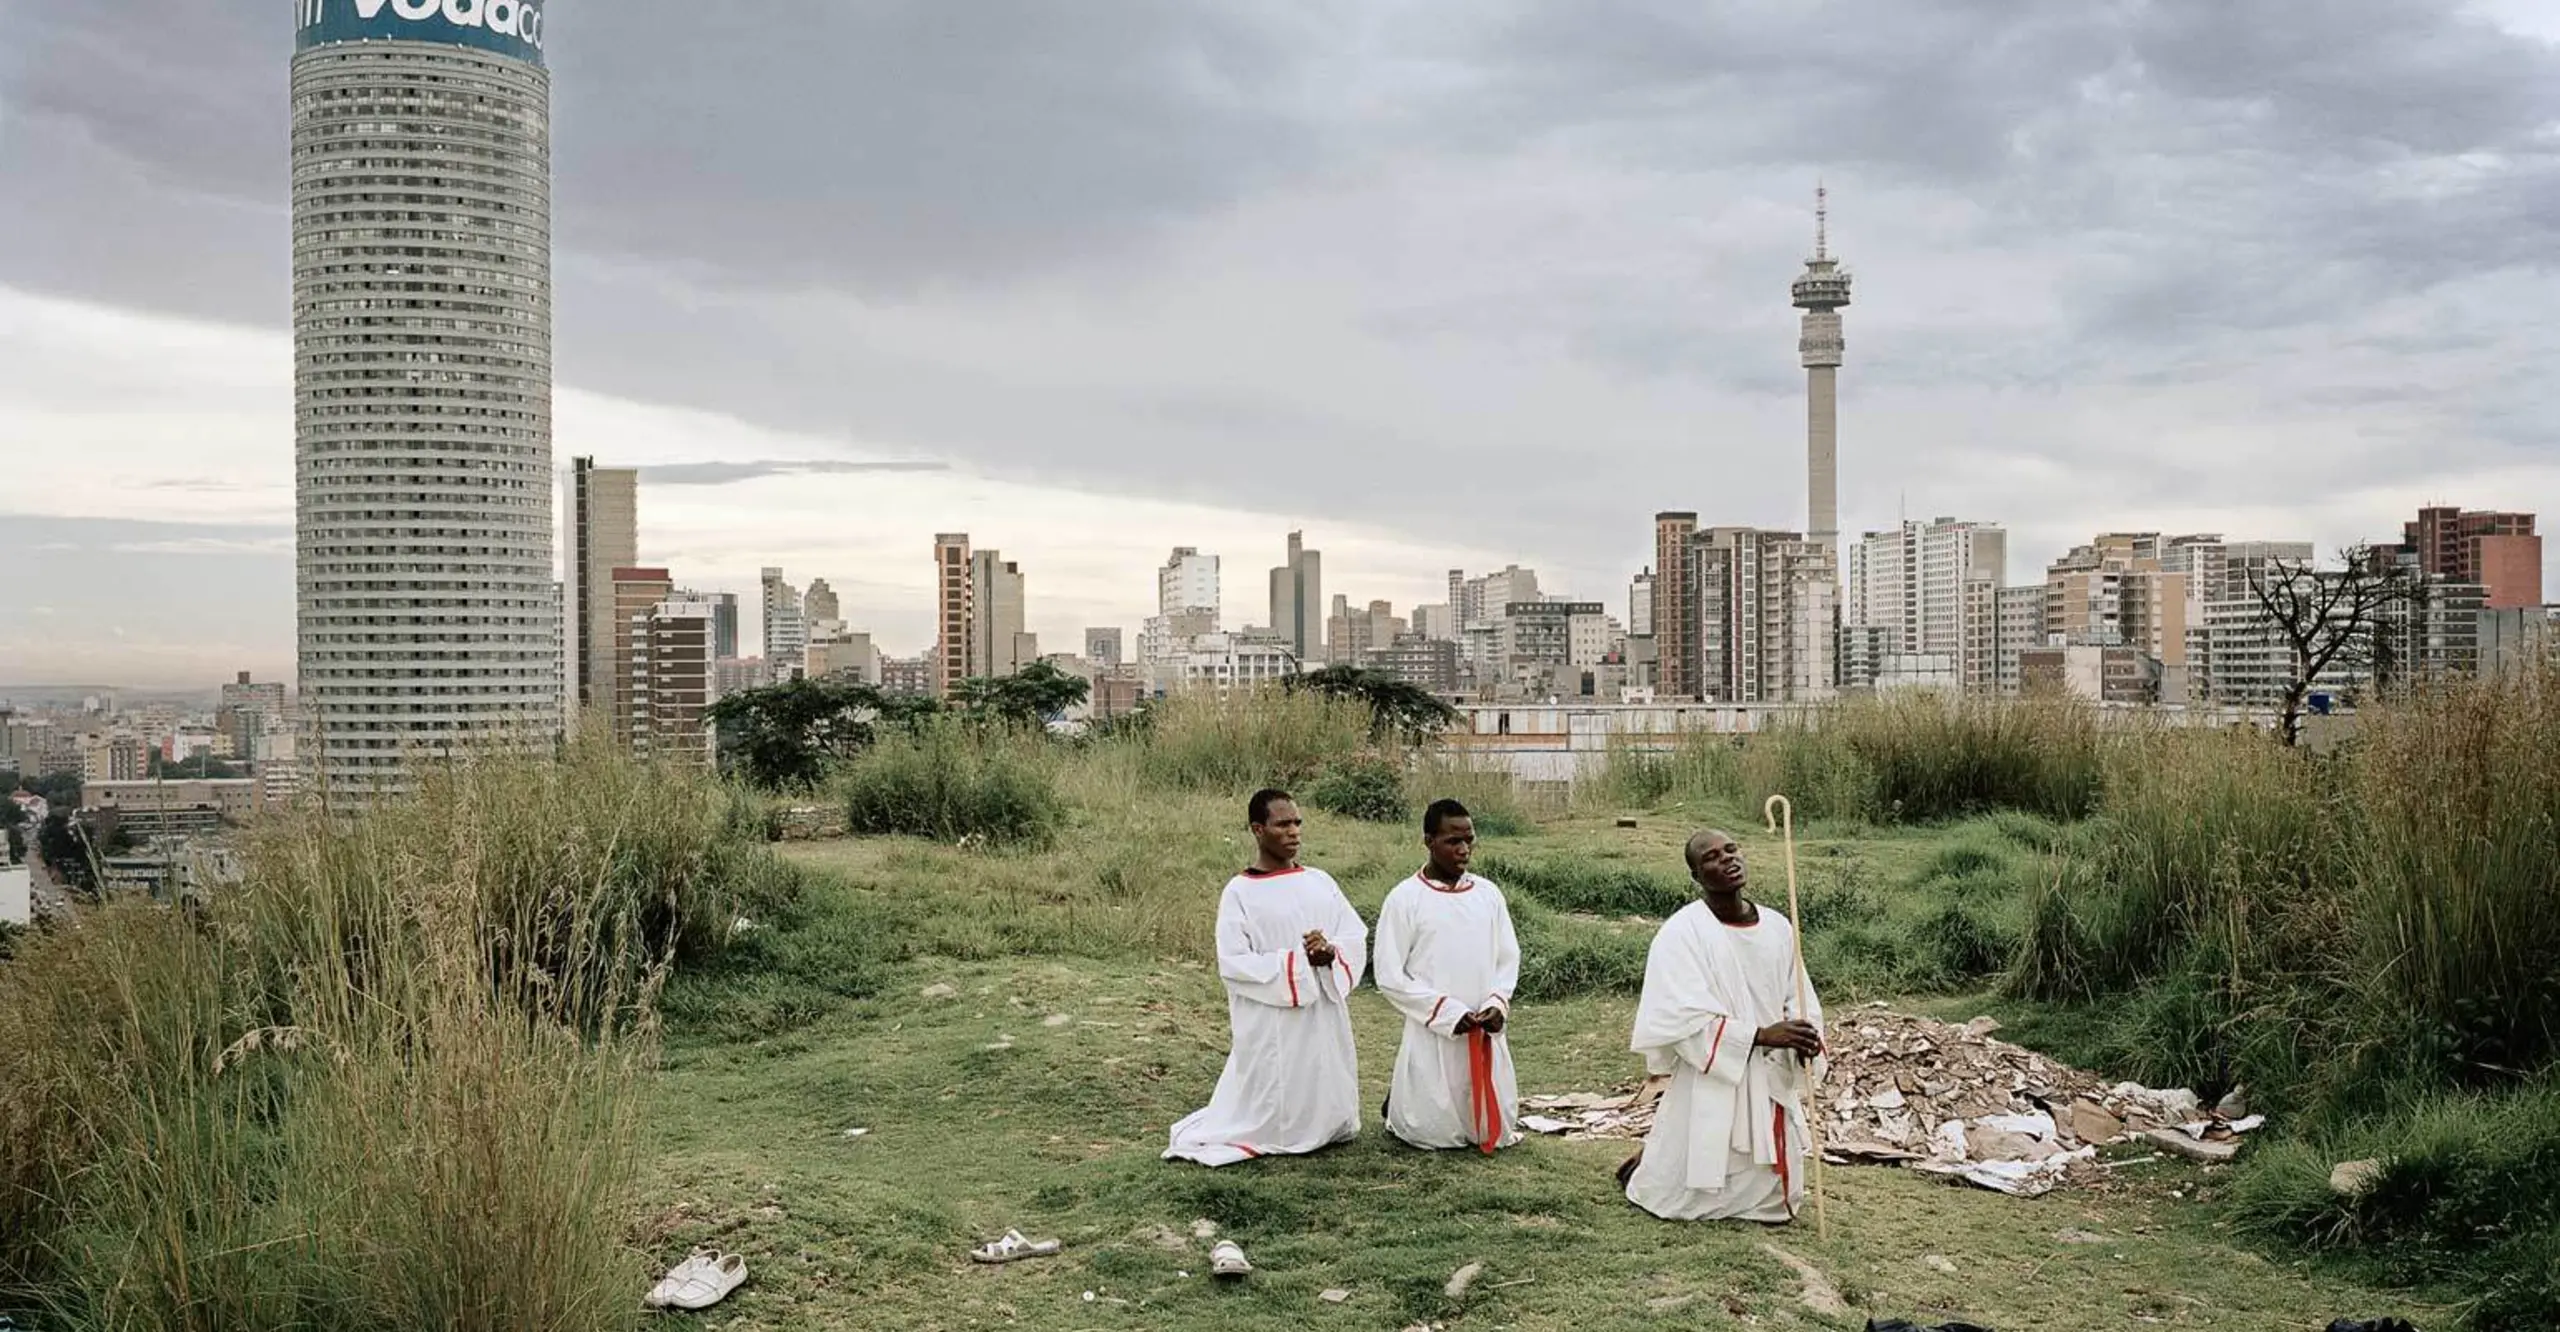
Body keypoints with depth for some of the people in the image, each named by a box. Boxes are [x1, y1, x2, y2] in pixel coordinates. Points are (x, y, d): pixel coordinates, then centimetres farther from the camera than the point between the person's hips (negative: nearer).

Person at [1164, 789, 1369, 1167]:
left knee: (1325, 1116, 13)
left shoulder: (1320, 881, 7)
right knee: (1269, 1119, 3)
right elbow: (1233, 964, -12)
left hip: (1324, 1019, 5)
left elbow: (1357, 937, 5)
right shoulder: (1239, 892, -6)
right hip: (1270, 1026, -5)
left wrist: (1331, 953, -16)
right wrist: (1297, 960, -17)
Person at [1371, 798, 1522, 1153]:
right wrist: (1448, 1012, -15)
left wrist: (1498, 1003, -8)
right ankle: (1398, 1104, 30)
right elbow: (1389, 976, -9)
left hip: (1487, 1036, 4)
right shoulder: (1405, 899, -8)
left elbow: (1508, 958, 11)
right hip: (1433, 1036, -4)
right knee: (1436, 1134, -1)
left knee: (1498, 1132, 9)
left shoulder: (1488, 894, 5)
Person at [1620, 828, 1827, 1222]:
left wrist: (1805, 1037, -13)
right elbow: (1685, 1020, -20)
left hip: (1772, 1085, 5)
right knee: (1688, 1200, 2)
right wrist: (1760, 1035, -25)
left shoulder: (1777, 927, 2)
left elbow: (1799, 998, 8)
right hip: (1710, 1087, -5)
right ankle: (1648, 1161, 34)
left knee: (1773, 1199, 16)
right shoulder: (1682, 932, -15)